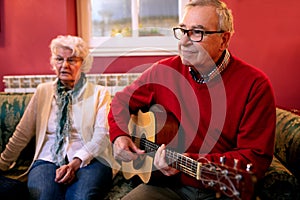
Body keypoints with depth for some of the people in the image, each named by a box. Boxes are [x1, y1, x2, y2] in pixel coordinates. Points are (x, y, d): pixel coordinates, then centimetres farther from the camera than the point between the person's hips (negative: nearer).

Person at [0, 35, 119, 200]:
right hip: (48, 159, 2)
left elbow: (101, 135, -3)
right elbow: (22, 134, 17)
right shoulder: (43, 91, 17)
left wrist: (76, 162, -16)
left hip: (89, 160, -1)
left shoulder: (99, 93, 9)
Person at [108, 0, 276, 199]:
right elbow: (122, 101, 16)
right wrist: (119, 135, -3)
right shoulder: (164, 70, 1)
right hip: (168, 184, 3)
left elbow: (256, 158, -13)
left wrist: (191, 163, -22)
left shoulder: (255, 85, -10)